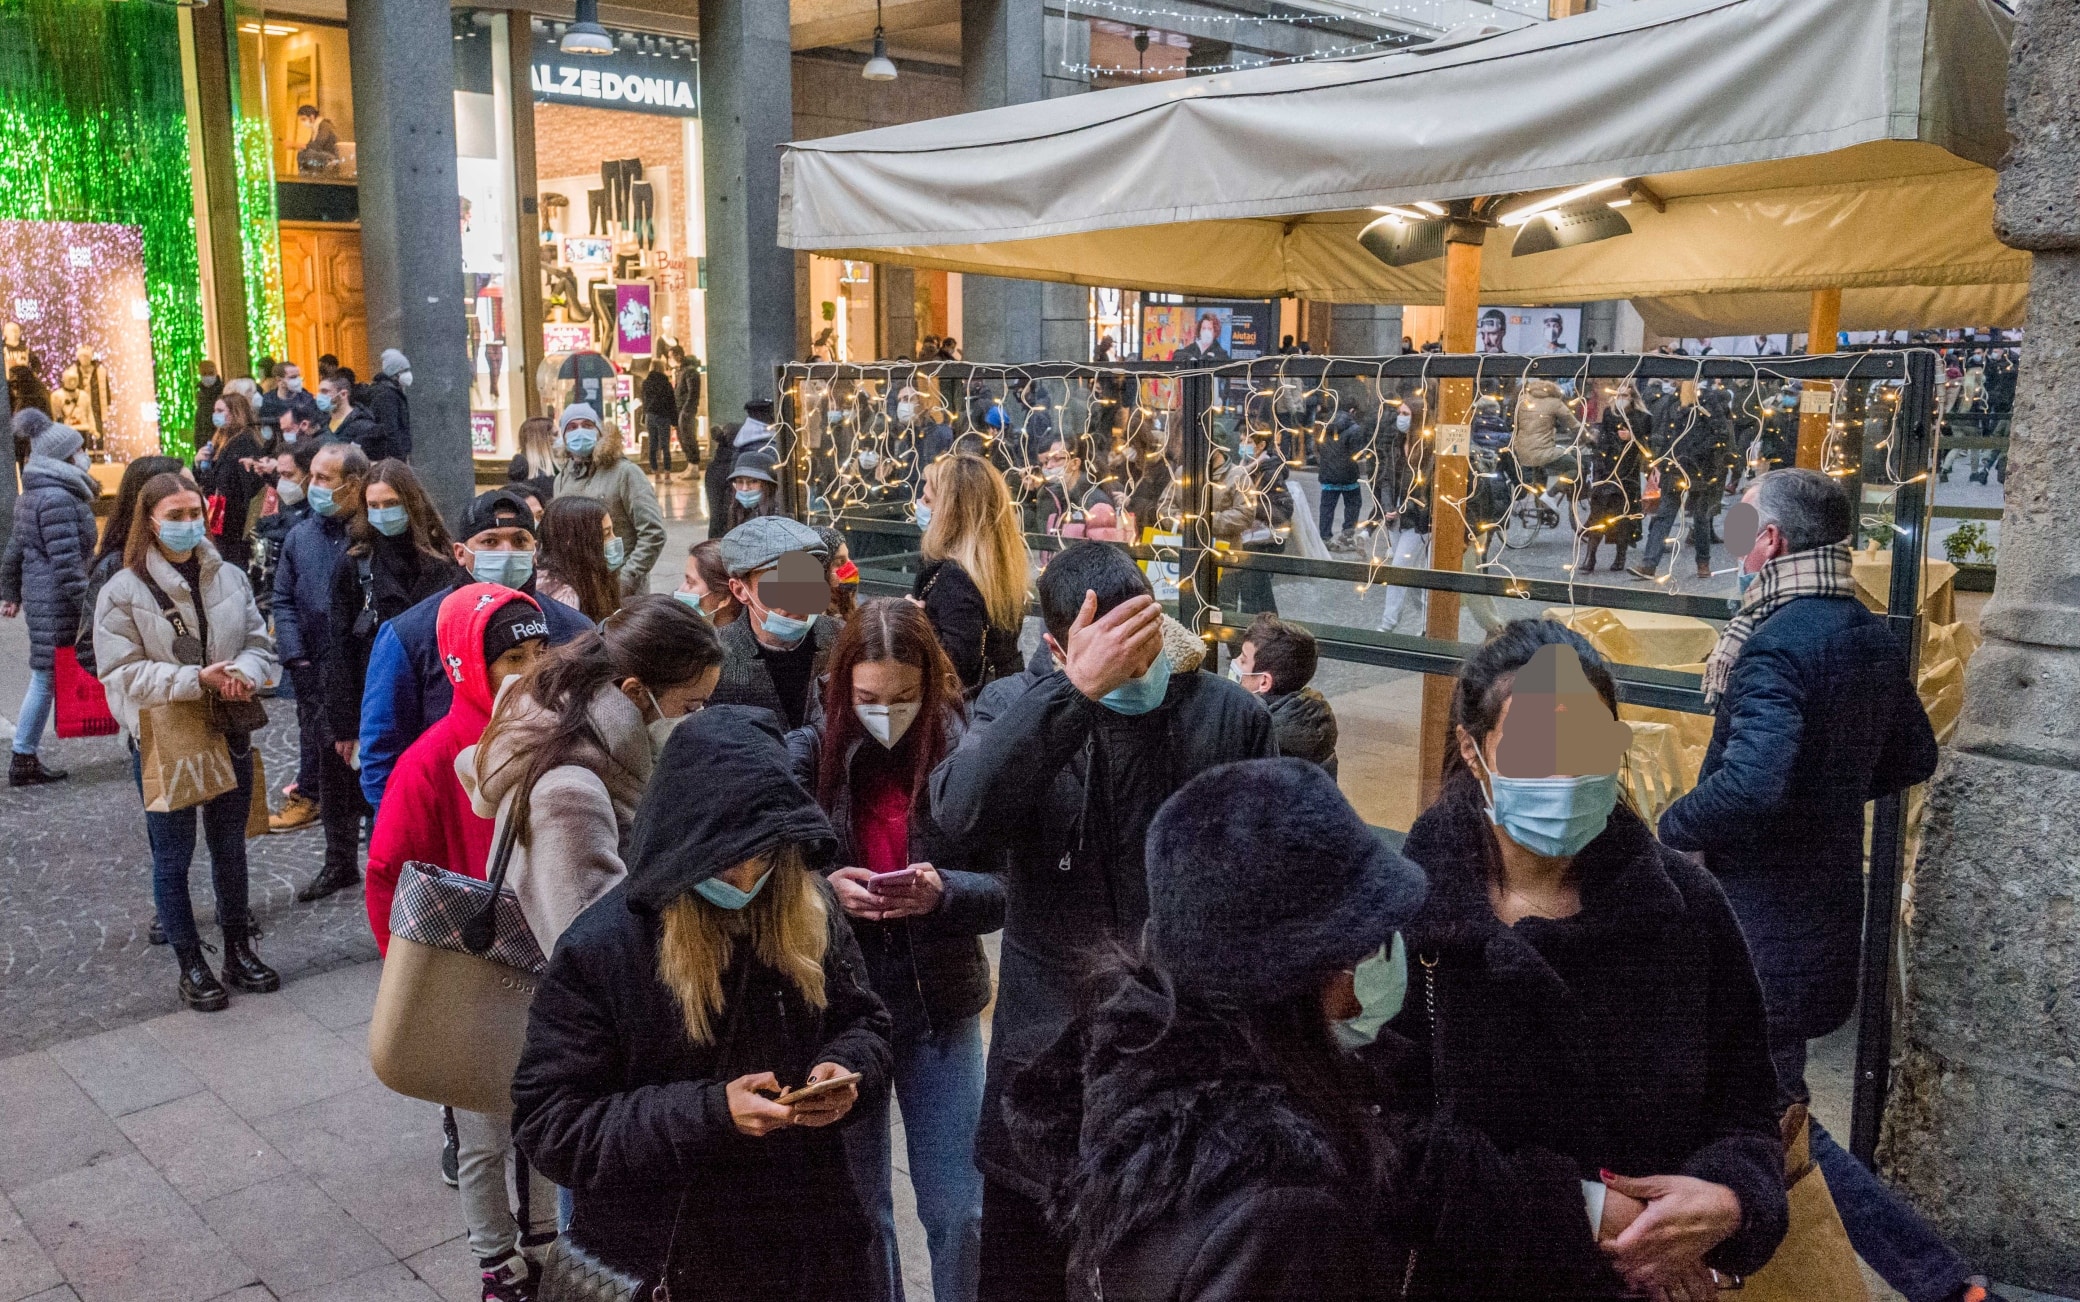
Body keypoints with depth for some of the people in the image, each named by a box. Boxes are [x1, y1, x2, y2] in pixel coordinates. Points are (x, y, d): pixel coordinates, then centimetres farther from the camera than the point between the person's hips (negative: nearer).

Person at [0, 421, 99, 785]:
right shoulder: (57, 499, -16)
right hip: (57, 605, -10)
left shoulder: (34, 494, 16)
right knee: (47, 679, -4)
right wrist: (88, 609, -22)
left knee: (47, 679, 13)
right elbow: (66, 562, -22)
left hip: (41, 600, 10)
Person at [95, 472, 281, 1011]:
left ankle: (238, 950, 32)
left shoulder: (229, 577, 1)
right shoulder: (124, 590, -10)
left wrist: (245, 672, -18)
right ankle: (191, 966, 21)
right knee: (172, 858, 8)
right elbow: (122, 673, -13)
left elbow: (259, 643, 5)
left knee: (231, 849, 16)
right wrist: (195, 680, -24)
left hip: (228, 734, 4)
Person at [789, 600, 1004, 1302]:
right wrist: (824, 887, -22)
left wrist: (941, 892, -26)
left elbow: (1007, 889, -7)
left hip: (939, 1007, -1)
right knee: (857, 1205, 15)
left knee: (957, 1210, 9)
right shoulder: (808, 754, -6)